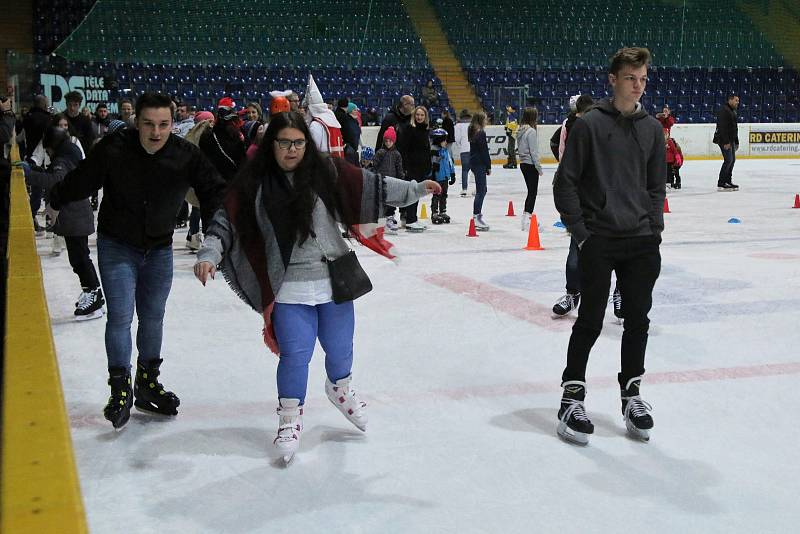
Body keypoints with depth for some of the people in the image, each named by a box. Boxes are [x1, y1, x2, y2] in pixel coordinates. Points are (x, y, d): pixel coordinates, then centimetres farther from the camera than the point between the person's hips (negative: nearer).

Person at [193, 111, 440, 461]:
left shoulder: (326, 171, -4)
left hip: (333, 279, 2)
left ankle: (340, 389, 48)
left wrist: (414, 189, 0)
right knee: (295, 353, -4)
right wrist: (209, 256, -18)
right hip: (289, 288, -2)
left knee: (339, 348, 16)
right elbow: (227, 221, -6)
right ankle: (290, 418, 18)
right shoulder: (254, 182, -6)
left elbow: (370, 186, 0)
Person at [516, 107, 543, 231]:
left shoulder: (521, 130, 9)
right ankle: (527, 219, -4)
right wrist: (539, 167, -12)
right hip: (531, 164, -8)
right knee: (533, 192, -3)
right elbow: (533, 151, -18)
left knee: (531, 191, 16)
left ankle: (527, 217, 20)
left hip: (523, 163, 8)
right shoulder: (531, 131, -17)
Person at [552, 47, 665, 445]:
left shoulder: (652, 128, 9)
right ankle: (572, 396, 13)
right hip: (598, 241, -4)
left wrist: (655, 230, 6)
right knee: (590, 321, 0)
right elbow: (565, 182, -5)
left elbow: (657, 186, 15)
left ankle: (631, 392, 26)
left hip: (641, 242, 4)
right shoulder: (589, 124, -6)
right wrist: (580, 232, -8)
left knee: (637, 320, 10)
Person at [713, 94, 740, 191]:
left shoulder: (733, 111, 19)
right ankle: (721, 184, -11)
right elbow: (723, 127, -22)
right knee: (728, 160, -13)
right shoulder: (724, 111, -14)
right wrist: (726, 142, -26)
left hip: (730, 140, 10)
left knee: (732, 159, 12)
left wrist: (736, 142, 22)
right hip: (724, 140, -10)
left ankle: (728, 181, 20)